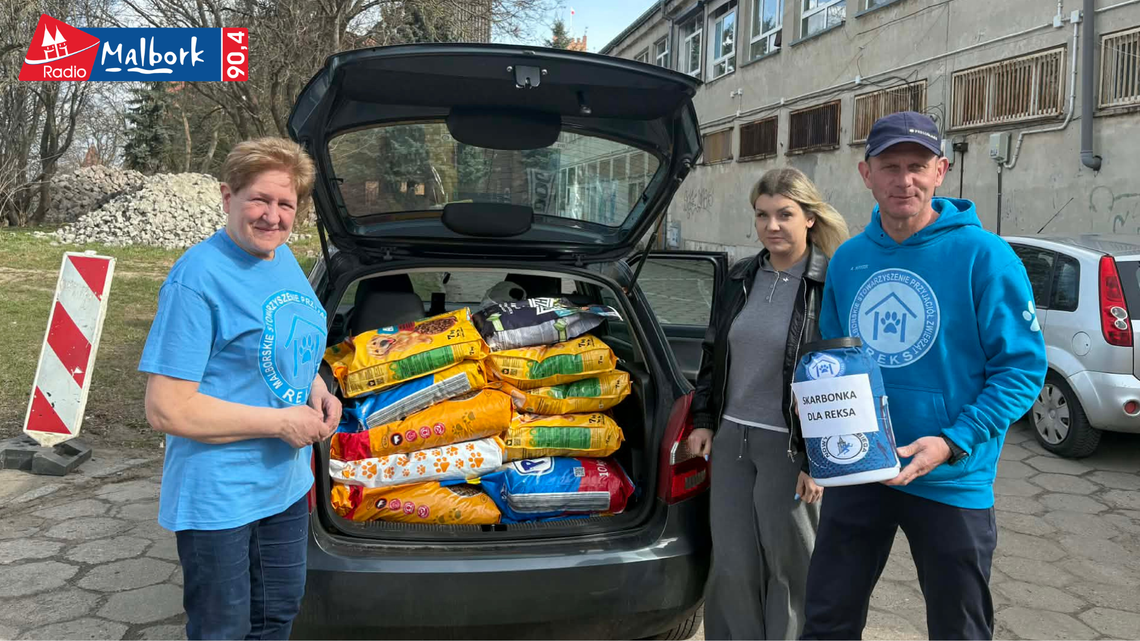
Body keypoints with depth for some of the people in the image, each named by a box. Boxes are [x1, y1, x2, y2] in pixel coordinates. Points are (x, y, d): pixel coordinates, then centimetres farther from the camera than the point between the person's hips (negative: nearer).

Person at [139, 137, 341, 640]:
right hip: (218, 497, -7)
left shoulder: (284, 259, 2)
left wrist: (316, 390, -3)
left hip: (286, 482, 8)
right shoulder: (198, 278, -22)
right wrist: (282, 422, -22)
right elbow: (166, 410, -24)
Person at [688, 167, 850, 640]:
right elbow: (713, 354, 17)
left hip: (789, 446, -5)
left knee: (788, 566, 9)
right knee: (732, 565, 11)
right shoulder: (741, 279, 9)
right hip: (731, 440, 5)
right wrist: (703, 420, 12)